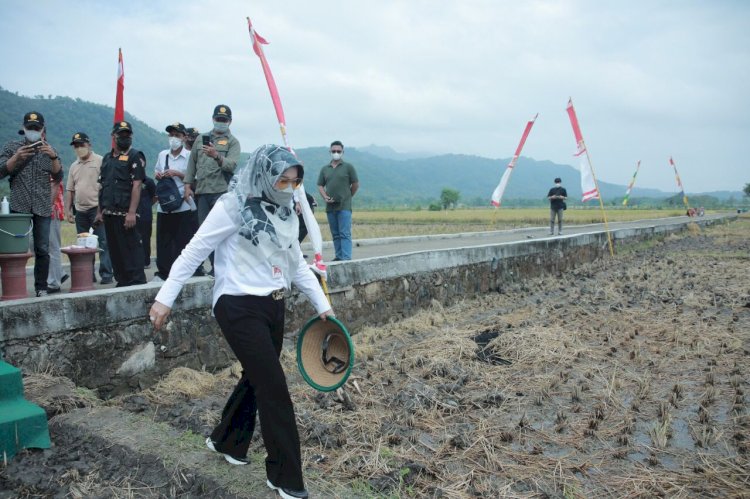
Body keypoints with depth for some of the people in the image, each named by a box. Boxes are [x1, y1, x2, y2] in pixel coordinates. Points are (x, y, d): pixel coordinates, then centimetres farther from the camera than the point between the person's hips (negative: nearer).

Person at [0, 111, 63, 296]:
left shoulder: (49, 149, 14)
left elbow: (58, 177, 4)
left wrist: (53, 157, -12)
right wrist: (17, 157, -13)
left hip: (43, 208, 1)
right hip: (19, 206, -1)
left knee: (42, 249, 1)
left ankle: (41, 288, 7)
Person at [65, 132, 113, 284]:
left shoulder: (100, 161, -4)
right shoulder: (74, 166, 15)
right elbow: (69, 190, 18)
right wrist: (68, 210, 12)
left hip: (97, 209, -6)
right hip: (80, 211, 7)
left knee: (103, 243, -5)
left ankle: (106, 274, -1)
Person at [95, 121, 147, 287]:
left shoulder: (135, 156, -3)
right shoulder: (107, 158, 19)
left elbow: (136, 185, -12)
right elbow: (102, 186, 21)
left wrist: (132, 212, -20)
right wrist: (99, 211, 14)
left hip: (125, 213, -7)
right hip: (109, 213, 7)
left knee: (131, 248, -7)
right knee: (114, 250, 11)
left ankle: (137, 282, -1)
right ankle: (122, 281, 19)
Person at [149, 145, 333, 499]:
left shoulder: (285, 214, 8)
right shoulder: (233, 206, -13)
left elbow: (297, 264, 14)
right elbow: (194, 252, -10)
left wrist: (322, 305, 12)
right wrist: (165, 298, -12)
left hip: (273, 308, 7)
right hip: (240, 309, -7)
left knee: (256, 378, 19)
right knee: (274, 386, -6)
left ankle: (226, 441, 44)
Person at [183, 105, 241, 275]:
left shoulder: (232, 142, 3)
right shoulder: (201, 138, 18)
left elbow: (231, 165, -14)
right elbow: (192, 162, 18)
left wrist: (216, 155, -32)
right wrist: (187, 184, 10)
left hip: (222, 192, -5)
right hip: (202, 191, 6)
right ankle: (215, 265, 16)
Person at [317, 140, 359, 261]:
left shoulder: (348, 167, 3)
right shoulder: (325, 169, 13)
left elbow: (355, 184, 5)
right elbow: (320, 185, 13)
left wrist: (347, 197, 8)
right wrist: (325, 196, -4)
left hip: (344, 207, -4)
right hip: (330, 206, 5)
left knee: (345, 234, -9)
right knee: (335, 234, 9)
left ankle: (346, 258, -11)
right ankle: (339, 256, 15)